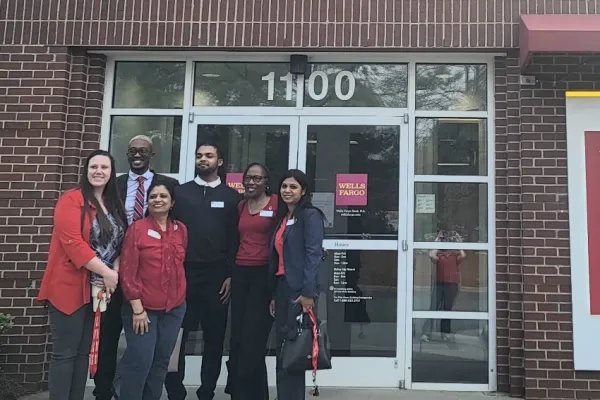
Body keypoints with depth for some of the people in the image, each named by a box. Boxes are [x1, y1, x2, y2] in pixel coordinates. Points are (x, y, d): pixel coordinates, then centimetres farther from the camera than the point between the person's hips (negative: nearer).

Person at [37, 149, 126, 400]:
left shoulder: (115, 206, 12)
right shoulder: (71, 200, -9)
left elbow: (120, 244, 12)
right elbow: (73, 243, -19)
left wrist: (114, 272, -7)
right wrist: (106, 272, -19)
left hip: (99, 289, 7)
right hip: (70, 287, -7)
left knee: (83, 352, 13)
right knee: (65, 353, -1)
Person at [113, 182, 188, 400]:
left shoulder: (181, 230, 4)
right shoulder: (137, 229, -8)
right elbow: (128, 272, -10)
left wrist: (180, 296, 10)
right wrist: (137, 309, -14)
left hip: (174, 308, 4)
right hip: (143, 308, -4)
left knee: (161, 362, 12)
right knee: (140, 362, -4)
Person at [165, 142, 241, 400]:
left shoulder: (231, 196, 7)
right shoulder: (180, 192, 9)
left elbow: (236, 239, 3)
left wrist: (231, 275, -4)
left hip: (216, 275, 0)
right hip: (183, 272, 0)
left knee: (214, 338, 6)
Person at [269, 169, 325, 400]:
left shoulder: (310, 216, -5)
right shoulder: (282, 218, 19)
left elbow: (314, 254, -15)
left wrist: (308, 293, -22)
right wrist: (274, 295, 14)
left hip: (299, 290, -8)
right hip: (282, 287, 8)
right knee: (283, 350, 10)